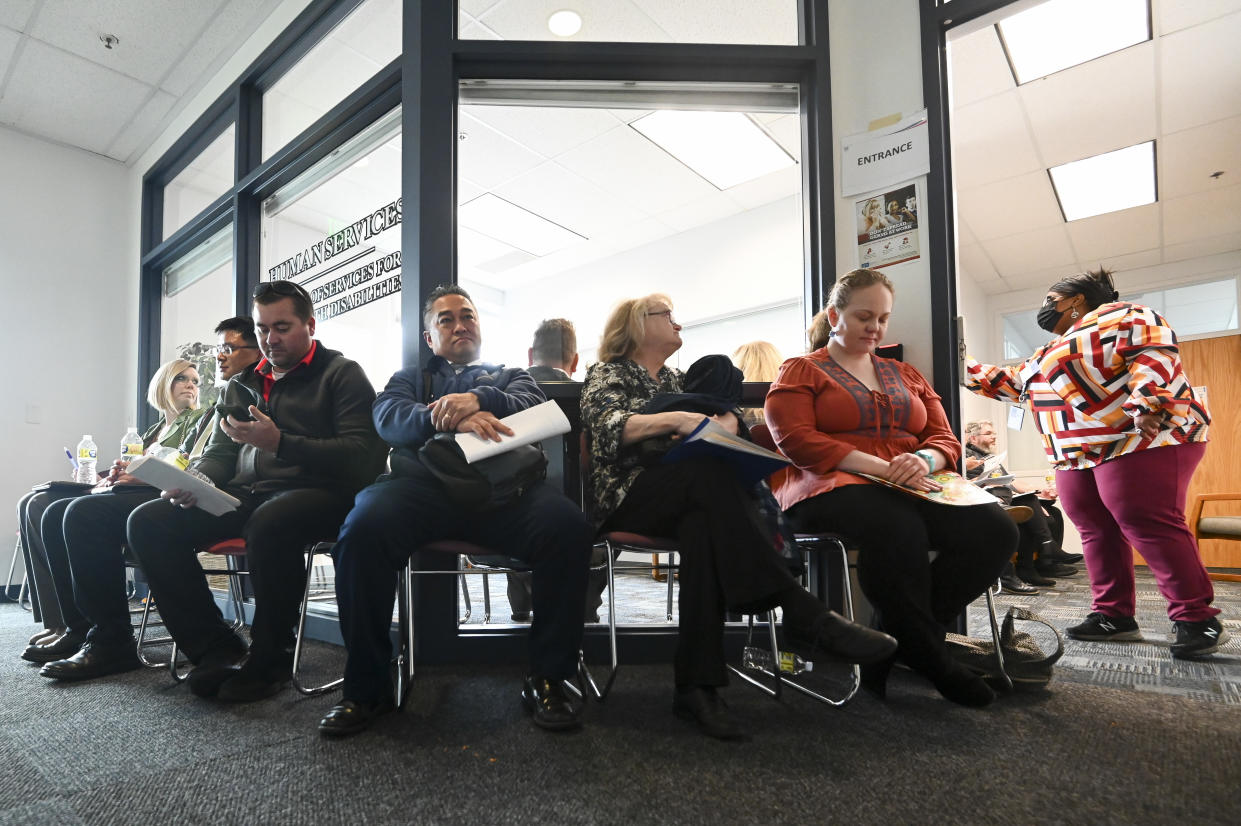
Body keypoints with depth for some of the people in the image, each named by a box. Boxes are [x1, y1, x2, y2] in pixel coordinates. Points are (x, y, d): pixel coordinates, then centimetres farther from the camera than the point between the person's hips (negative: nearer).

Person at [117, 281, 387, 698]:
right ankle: (217, 650, -7)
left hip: (315, 492, -7)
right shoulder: (239, 386, 23)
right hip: (245, 494, 7)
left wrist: (279, 442, -19)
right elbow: (219, 452, 24)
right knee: (148, 521, -12)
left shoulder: (342, 375, 2)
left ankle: (269, 659, -15)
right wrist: (195, 480, -1)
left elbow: (364, 455, -12)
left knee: (269, 523, -38)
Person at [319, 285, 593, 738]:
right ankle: (367, 685, -14)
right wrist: (451, 420, -17)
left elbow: (532, 405, 7)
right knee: (363, 527, -32)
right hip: (423, 481, 1)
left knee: (567, 525, -31)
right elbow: (388, 415, 6)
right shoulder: (410, 377, 30)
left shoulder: (511, 376, 31)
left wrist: (479, 400, -16)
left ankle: (548, 678, -16)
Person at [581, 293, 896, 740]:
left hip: (687, 499, 4)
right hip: (627, 497, -4)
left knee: (704, 527, -33)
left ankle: (696, 684, -36)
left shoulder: (676, 380, 28)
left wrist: (725, 422, -11)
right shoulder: (607, 374, 11)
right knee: (708, 473, -35)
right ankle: (802, 613, -38)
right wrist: (676, 419, -25)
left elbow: (729, 414, 14)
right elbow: (608, 427, -12)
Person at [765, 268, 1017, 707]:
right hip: (833, 487, -6)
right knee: (897, 524, -39)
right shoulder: (800, 372, 9)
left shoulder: (906, 375, 26)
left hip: (912, 490, 6)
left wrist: (923, 460, -9)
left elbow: (945, 439, 18)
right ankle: (927, 656, -17)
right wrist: (882, 467, -18)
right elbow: (798, 442, -8)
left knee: (994, 528, -23)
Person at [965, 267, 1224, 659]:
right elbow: (1011, 382, 28)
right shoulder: (1049, 353, 26)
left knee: (1150, 526, -12)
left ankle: (1198, 619, -3)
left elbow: (1156, 348, -15)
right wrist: (963, 367, 22)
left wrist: (1144, 405, -26)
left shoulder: (1116, 316, 0)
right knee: (1096, 532, 5)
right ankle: (1114, 615, 10)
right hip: (1079, 455, 9)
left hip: (1142, 438, -9)